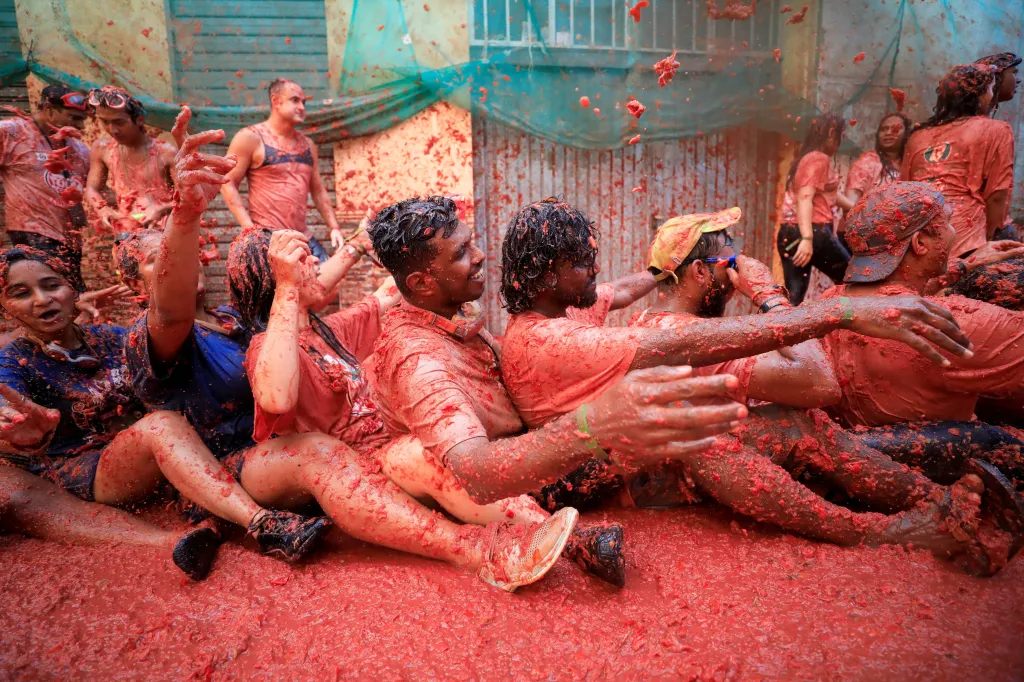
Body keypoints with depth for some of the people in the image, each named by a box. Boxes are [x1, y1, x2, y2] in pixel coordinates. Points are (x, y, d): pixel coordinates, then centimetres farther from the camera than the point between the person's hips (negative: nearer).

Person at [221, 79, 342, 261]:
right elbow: (228, 184, -4)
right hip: (266, 238, -6)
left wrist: (334, 227, 9)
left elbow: (318, 191, 22)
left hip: (304, 239, 6)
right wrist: (249, 228, -15)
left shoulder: (307, 145, 17)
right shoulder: (250, 138, -1)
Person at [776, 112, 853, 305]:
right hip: (814, 232, -8)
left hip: (788, 233, 8)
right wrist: (807, 238, -28)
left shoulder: (806, 158, 22)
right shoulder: (819, 158, -7)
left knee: (793, 298, 3)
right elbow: (804, 198, -20)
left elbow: (831, 194, 32)